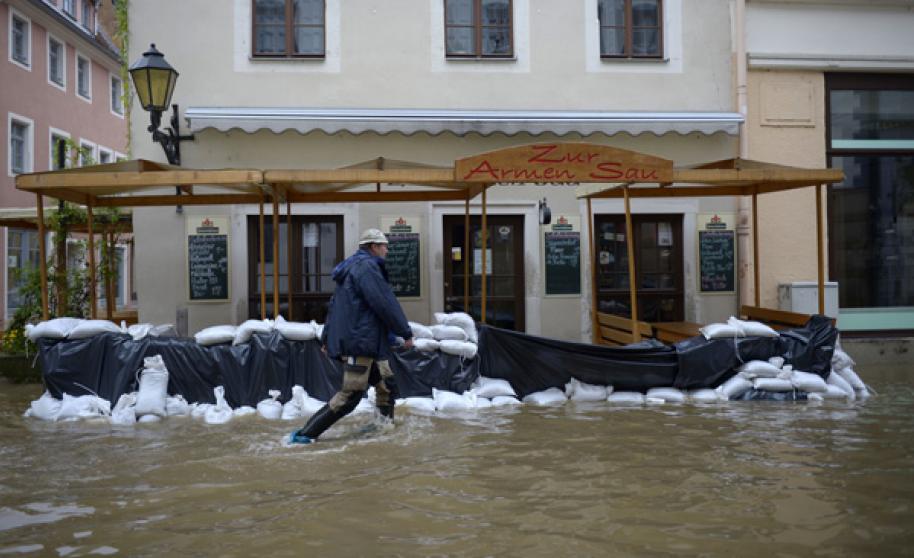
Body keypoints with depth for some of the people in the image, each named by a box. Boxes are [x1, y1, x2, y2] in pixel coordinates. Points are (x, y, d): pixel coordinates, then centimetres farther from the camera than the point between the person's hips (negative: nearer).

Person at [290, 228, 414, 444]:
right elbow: (386, 304, -17)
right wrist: (406, 333, -9)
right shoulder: (367, 267, -12)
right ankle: (305, 434, -9)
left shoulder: (352, 267, 20)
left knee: (386, 383, 17)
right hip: (359, 341, -11)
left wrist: (327, 337, 24)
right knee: (351, 394, -10)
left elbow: (335, 304, 22)